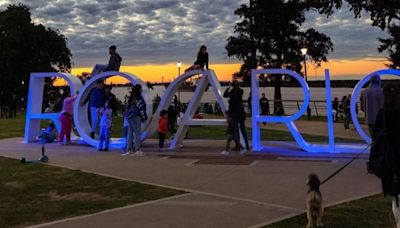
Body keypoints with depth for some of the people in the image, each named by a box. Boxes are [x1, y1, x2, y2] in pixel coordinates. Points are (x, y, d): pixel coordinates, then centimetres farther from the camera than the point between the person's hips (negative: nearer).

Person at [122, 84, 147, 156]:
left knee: (130, 133, 7)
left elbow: (128, 108, 18)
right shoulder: (138, 97, -8)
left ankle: (129, 149, 8)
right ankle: (137, 150, -8)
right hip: (136, 116, -9)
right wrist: (144, 116, -3)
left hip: (130, 116, 9)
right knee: (137, 133, -7)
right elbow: (141, 107, -11)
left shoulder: (132, 97, 17)